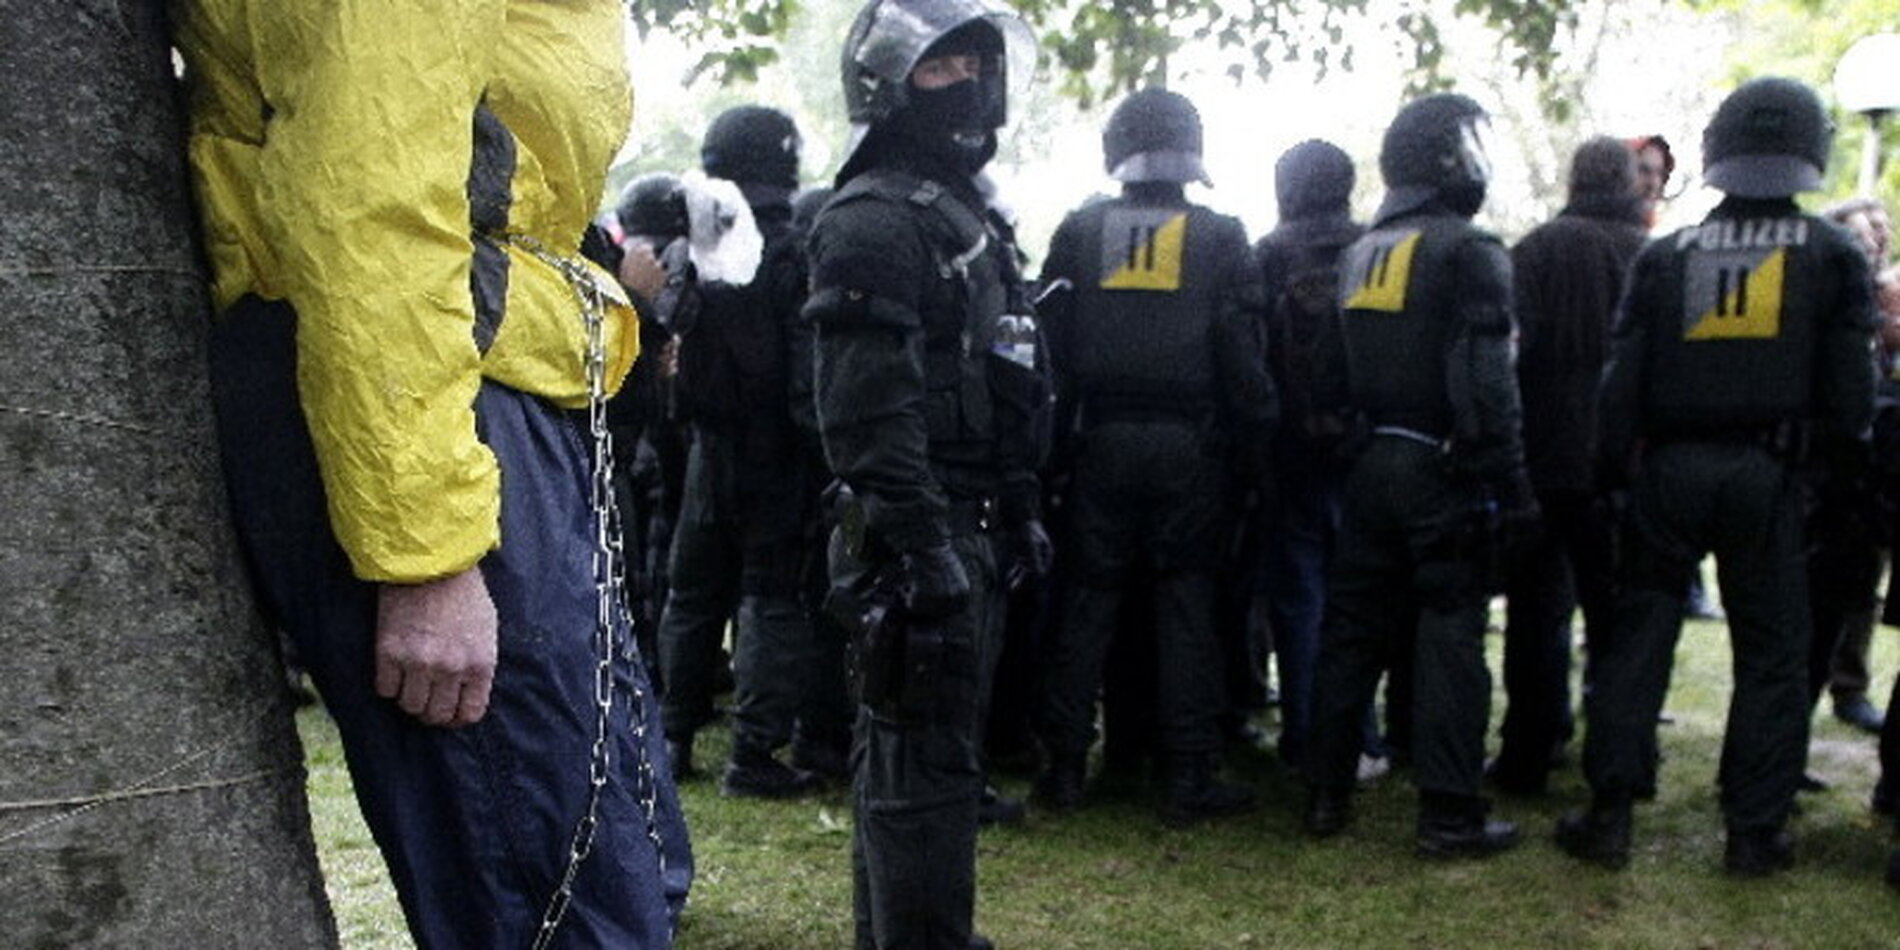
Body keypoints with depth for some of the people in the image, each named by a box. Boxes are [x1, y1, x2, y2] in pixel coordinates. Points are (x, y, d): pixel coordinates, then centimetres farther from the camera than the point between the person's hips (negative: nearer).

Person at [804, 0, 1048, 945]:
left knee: (903, 750, 18)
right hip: (916, 537, -10)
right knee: (925, 757, -6)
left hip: (966, 533, 10)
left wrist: (1018, 512, 21)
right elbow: (866, 407, -22)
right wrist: (923, 541, -26)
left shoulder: (969, 215, 20)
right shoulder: (870, 223, -12)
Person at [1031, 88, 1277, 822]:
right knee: (1185, 604, 4)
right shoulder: (1220, 238, 0)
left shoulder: (1079, 232, 3)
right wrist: (1250, 452, 5)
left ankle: (1065, 766, 13)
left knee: (1088, 598, 8)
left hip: (1101, 443, 1)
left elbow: (1050, 345, 2)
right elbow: (1245, 358, -3)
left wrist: (1055, 436, 8)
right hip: (1189, 449, -1)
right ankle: (1190, 777, 9)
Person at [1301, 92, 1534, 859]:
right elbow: (1485, 385, -17)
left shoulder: (1359, 253, 12)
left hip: (1370, 468, 7)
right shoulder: (1468, 253, -10)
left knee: (1353, 626, 11)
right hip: (1442, 471, -6)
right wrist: (1510, 486, -14)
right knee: (1449, 638, 0)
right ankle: (1449, 815, 5)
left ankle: (1328, 794, 18)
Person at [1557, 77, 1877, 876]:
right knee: (1771, 653, 9)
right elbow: (1849, 388, 0)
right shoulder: (1832, 255, 0)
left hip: (1669, 472, 1)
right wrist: (1847, 467, 12)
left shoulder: (1665, 257, 2)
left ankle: (1608, 816, 8)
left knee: (1636, 636, 7)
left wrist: (1613, 472, 7)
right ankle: (1756, 832, 13)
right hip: (1767, 475, -1)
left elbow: (1622, 381, 1)